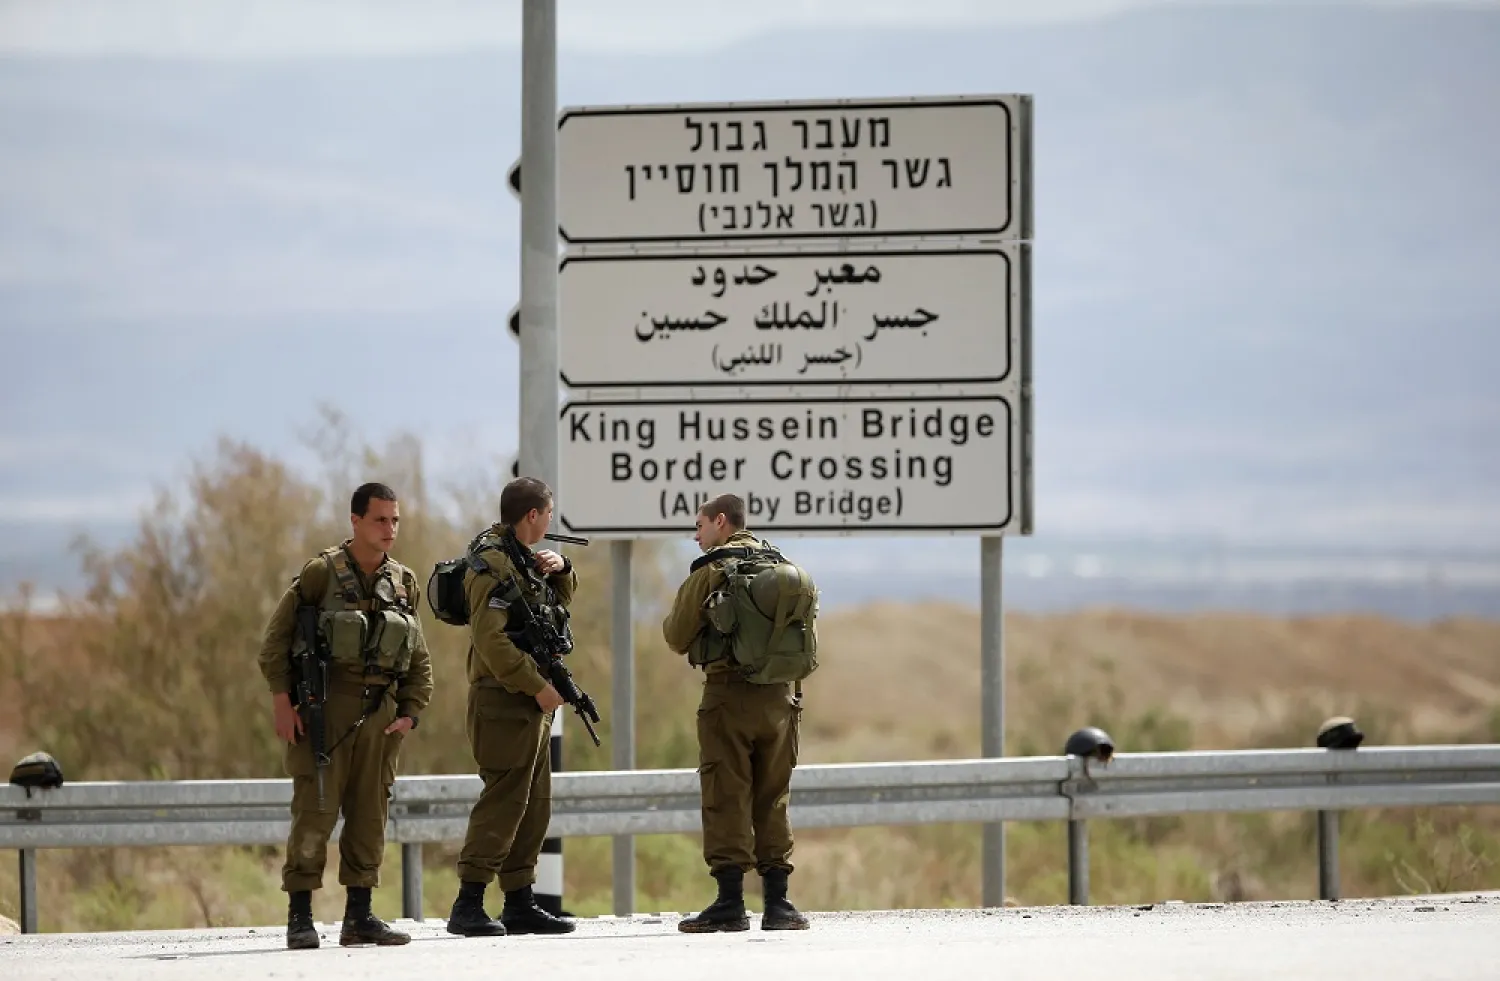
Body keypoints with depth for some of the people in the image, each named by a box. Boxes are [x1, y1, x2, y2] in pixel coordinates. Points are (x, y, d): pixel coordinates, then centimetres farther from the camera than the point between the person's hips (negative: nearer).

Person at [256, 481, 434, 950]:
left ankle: (359, 915, 12)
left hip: (380, 713, 5)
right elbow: (277, 637, -4)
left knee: (370, 815, 6)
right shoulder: (322, 572, -4)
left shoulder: (402, 582, 12)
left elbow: (419, 659, 18)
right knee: (315, 811, -7)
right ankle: (300, 917, -3)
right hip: (325, 709, -5)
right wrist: (281, 699, -11)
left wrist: (411, 712, 8)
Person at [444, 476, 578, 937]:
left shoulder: (523, 558, 18)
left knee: (534, 805, 11)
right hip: (504, 701, -10)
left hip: (532, 702, 10)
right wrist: (537, 686, -21)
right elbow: (490, 637, -21)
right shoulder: (492, 562, -13)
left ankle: (520, 903, 16)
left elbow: (562, 600, 32)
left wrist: (560, 570, 10)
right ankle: (468, 906, -14)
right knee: (503, 800, -13)